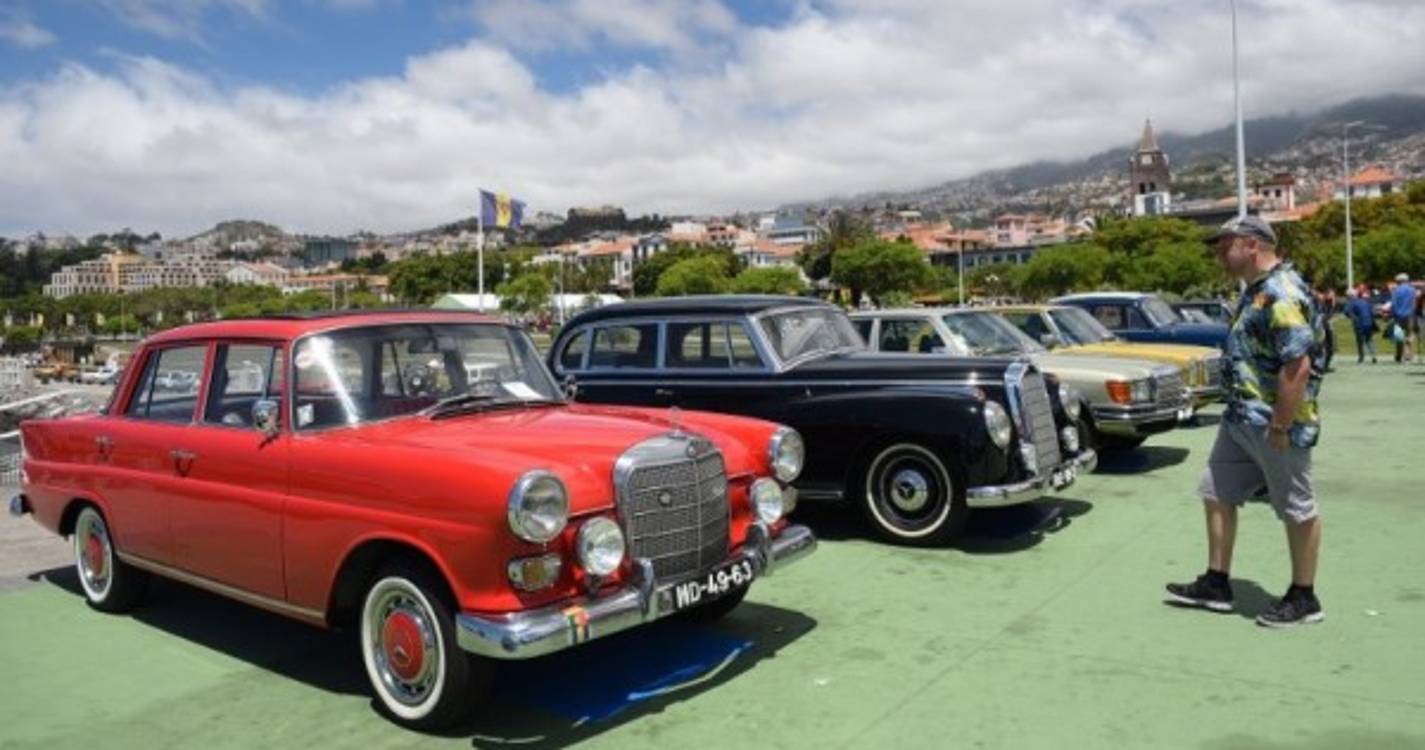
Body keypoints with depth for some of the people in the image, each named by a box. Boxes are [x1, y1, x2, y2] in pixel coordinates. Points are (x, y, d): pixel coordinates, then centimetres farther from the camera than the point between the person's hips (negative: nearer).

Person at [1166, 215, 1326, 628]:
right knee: (1216, 493, 13)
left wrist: (1279, 427, -23)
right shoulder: (1257, 289, 11)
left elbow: (1297, 366, -27)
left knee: (1297, 509, 5)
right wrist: (1238, 409, 14)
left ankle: (1304, 599, 19)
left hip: (1274, 424, -10)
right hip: (1240, 419, 10)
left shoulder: (1283, 293, -21)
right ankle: (1216, 584, 23)